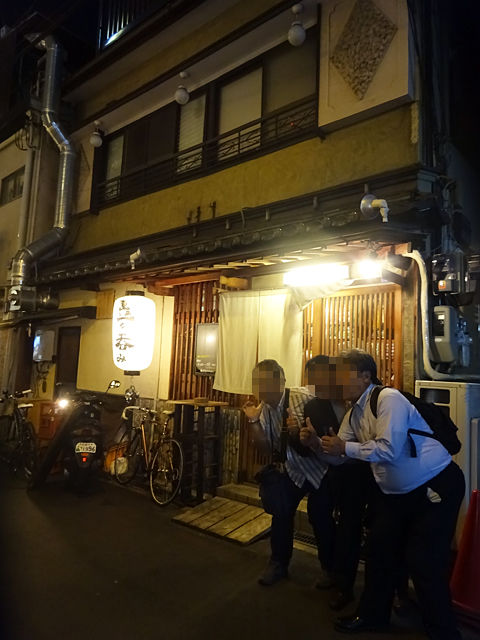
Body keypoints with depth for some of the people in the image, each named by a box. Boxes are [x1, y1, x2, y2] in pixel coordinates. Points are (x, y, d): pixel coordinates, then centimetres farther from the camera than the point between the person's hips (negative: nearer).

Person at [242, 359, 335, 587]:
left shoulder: (303, 397, -24)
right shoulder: (264, 409, -8)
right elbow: (266, 449, -8)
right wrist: (253, 421, -21)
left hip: (321, 467, -4)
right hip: (292, 469, 5)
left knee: (320, 516, 1)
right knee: (281, 512, 2)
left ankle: (328, 566, 27)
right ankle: (279, 563, 25)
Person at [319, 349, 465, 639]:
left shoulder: (388, 399, -22)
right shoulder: (354, 413, 4)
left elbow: (388, 449, -29)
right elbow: (340, 456, 6)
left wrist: (345, 447, -21)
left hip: (435, 487, -8)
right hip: (396, 493, 9)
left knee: (424, 563, -5)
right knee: (379, 551, 14)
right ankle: (373, 615, 35)